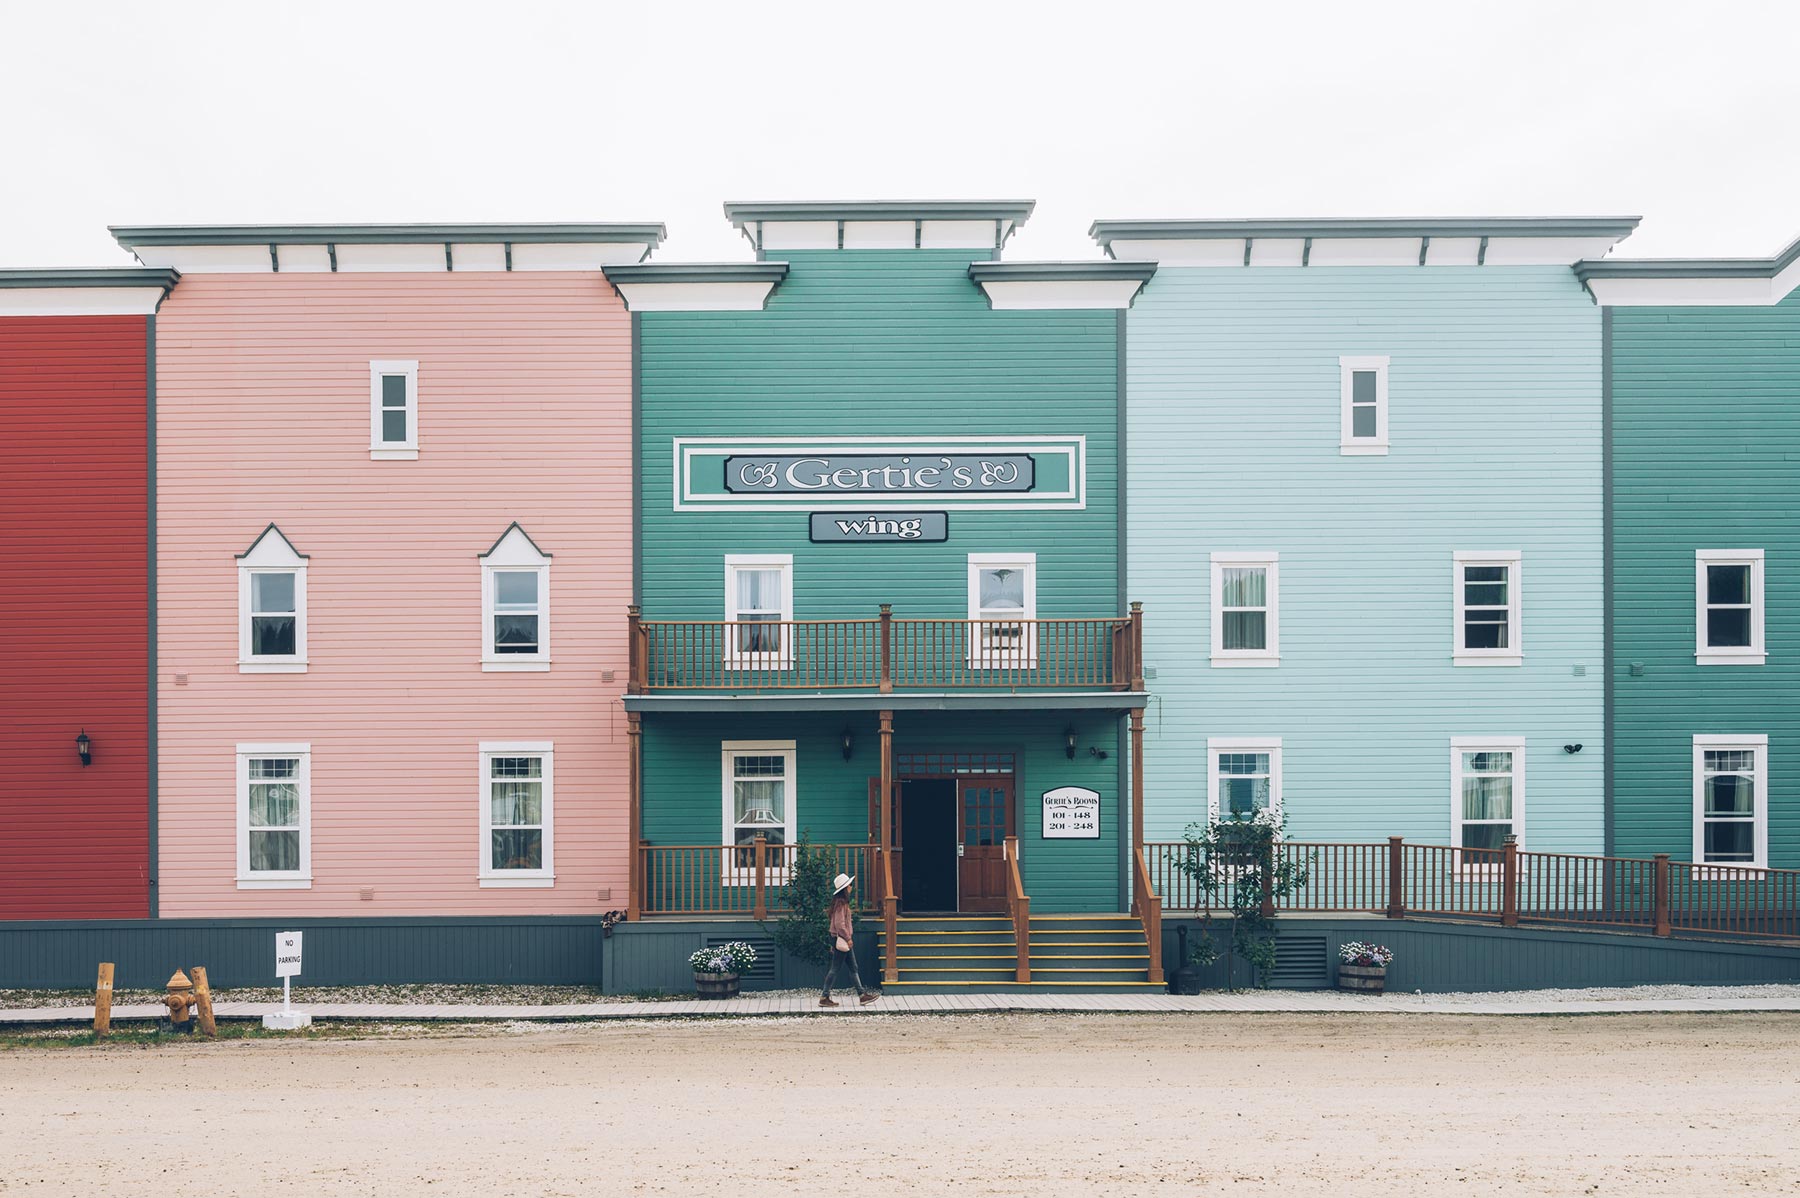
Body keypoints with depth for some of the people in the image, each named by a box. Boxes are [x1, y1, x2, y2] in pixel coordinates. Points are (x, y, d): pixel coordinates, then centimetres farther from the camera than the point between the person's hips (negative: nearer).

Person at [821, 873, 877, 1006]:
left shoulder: (841, 902, 14)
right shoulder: (841, 903, -17)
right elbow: (839, 924, -23)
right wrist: (847, 938, -18)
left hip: (843, 939, 10)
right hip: (841, 939, -10)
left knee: (853, 968, 10)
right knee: (835, 969, -4)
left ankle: (862, 995, 13)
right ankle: (824, 997, 1)